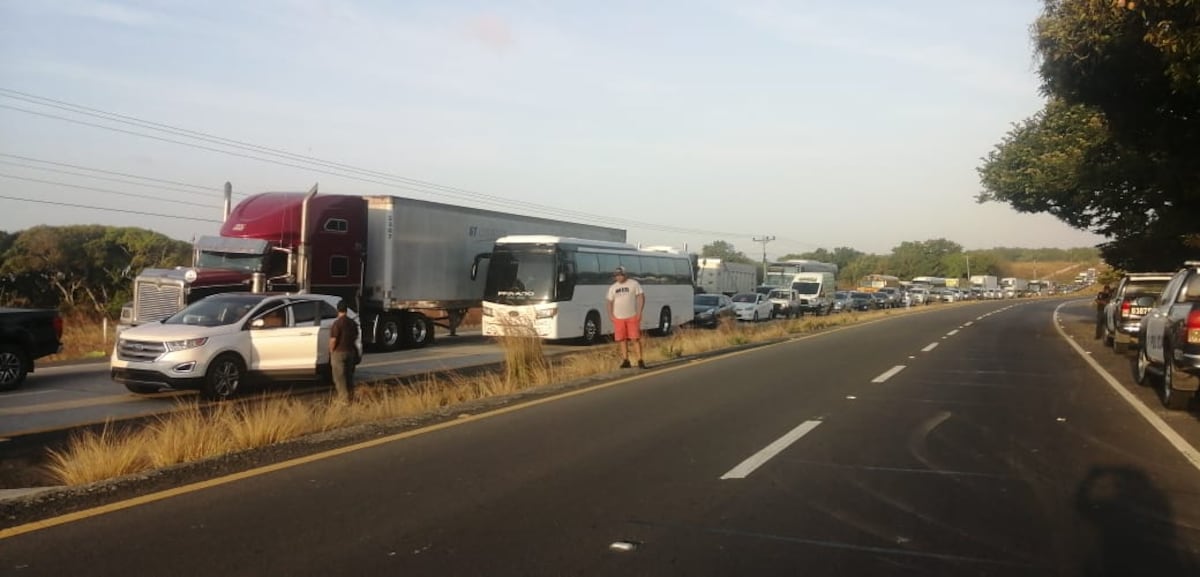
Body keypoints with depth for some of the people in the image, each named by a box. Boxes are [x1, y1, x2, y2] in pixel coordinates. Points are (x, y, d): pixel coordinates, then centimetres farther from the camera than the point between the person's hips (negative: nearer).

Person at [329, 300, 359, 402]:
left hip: (339, 352, -7)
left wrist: (331, 351, -4)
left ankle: (343, 399, -3)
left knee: (340, 378, -1)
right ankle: (350, 397, 21)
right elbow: (355, 337, 14)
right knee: (349, 376, 16)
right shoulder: (352, 323, 5)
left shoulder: (337, 323, -16)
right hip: (350, 352, 7)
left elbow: (333, 340, -17)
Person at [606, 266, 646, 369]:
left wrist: (639, 312, -11)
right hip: (618, 318, 4)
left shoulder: (634, 284, 1)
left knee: (636, 338, -7)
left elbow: (641, 297, -2)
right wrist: (610, 314, 2)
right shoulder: (613, 287, 13)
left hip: (632, 317, -4)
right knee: (622, 339, 4)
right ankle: (625, 360, 10)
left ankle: (640, 360, -5)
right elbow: (610, 302, 15)